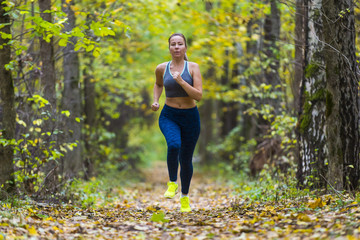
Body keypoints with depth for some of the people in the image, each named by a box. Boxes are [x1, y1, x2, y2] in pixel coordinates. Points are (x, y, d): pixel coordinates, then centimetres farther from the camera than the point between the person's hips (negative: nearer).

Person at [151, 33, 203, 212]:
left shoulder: (193, 67, -6)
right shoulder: (162, 68, 0)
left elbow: (199, 96, -15)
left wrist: (181, 81, -24)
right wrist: (155, 101, 6)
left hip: (190, 117, 0)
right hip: (169, 116, 0)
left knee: (186, 159, 9)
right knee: (174, 145, -32)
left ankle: (185, 196, 34)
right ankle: (172, 183, -8)